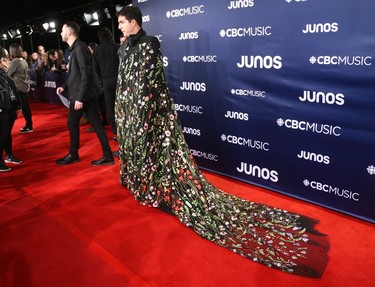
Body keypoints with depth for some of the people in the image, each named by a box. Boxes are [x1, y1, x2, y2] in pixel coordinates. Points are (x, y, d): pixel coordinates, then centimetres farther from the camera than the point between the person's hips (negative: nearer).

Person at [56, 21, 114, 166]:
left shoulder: (80, 48, -15)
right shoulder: (75, 48, 15)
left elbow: (86, 74, -21)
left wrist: (80, 97, -22)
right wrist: (64, 86, 10)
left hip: (82, 94, -9)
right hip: (84, 93, 9)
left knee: (72, 122, 4)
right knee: (95, 123, 6)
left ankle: (73, 155, 21)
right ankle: (107, 155, 9)